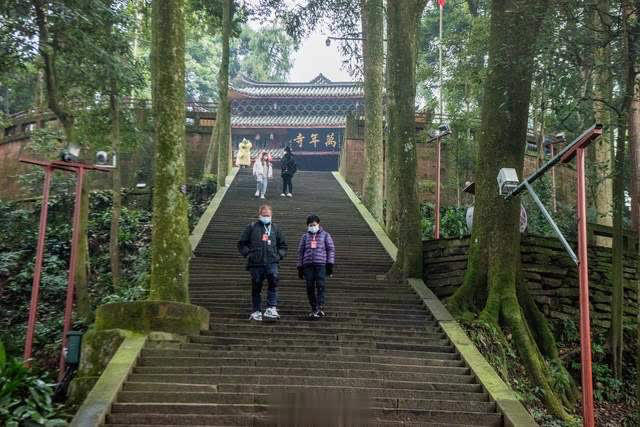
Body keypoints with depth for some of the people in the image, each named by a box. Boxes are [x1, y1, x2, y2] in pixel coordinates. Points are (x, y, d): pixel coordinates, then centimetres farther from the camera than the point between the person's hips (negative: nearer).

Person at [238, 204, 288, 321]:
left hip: (271, 262, 1)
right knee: (256, 287, 4)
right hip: (256, 263, -1)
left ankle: (271, 308, -21)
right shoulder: (252, 227, 9)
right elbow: (242, 243, 12)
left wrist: (279, 255, 9)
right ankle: (256, 311, 16)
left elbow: (283, 245, 26)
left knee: (274, 279, -23)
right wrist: (248, 254, -2)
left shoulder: (275, 228, 17)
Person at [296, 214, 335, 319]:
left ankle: (320, 308, -18)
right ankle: (314, 309, 9)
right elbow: (300, 251, 17)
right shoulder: (305, 237, 18)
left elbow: (331, 249, 8)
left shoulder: (325, 235, 12)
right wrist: (300, 267, 11)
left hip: (321, 264, -3)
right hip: (308, 265, 3)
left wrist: (330, 264, -2)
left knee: (320, 285, -15)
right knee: (310, 287, 0)